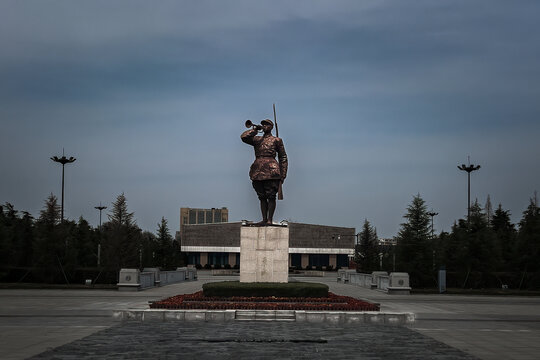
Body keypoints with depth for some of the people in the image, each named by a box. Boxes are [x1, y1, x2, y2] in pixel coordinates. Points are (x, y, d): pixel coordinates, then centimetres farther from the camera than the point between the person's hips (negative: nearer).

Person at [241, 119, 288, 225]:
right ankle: (264, 219, 9)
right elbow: (244, 137, 2)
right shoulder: (256, 139, 19)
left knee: (271, 196, -6)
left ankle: (270, 219, -3)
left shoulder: (276, 140, 10)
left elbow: (283, 158, 8)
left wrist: (283, 175, 1)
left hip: (271, 171, -4)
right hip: (258, 171, 4)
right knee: (262, 197, 5)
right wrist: (255, 129, 5)